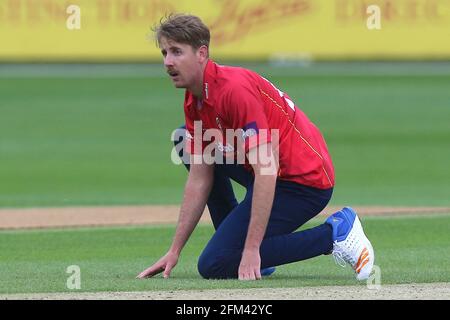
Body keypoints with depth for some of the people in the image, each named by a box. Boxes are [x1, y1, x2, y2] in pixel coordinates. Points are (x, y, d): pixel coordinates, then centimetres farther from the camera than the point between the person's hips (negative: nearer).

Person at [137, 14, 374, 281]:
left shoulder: (234, 89, -23)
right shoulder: (194, 101, 7)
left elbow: (266, 169, -28)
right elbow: (199, 179, 11)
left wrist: (252, 250, -30)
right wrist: (175, 251, 8)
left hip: (304, 181, -10)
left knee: (214, 266, -14)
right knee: (186, 141, 18)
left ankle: (333, 234, -9)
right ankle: (233, 238, 18)